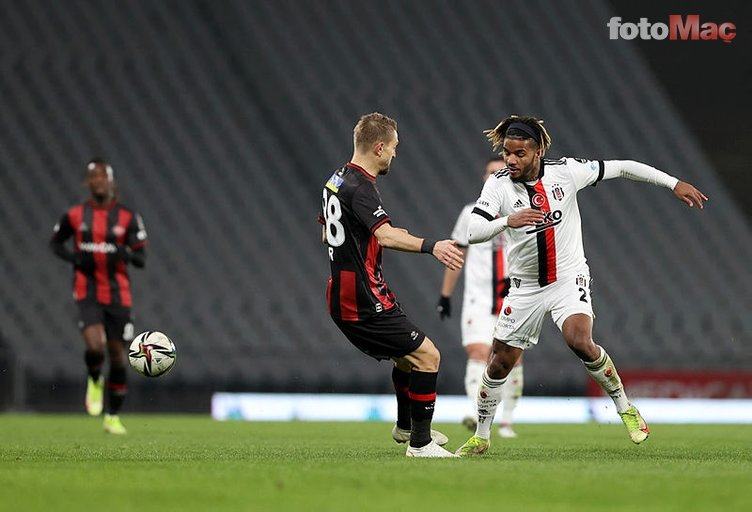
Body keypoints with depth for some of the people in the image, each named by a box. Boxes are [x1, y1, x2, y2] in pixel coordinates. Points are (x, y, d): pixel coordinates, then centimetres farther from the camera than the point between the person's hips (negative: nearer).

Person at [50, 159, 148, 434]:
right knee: (95, 346, -23)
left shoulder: (128, 217, -1)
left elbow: (141, 259, -1)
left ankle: (113, 417, 22)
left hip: (118, 294, 1)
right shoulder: (75, 215, 1)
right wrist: (73, 257, -4)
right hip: (88, 292, -1)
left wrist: (124, 253, -23)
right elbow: (55, 242, 16)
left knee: (117, 353, 6)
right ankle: (95, 381, 13)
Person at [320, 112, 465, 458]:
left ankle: (405, 426, 43)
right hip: (363, 301, -11)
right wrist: (430, 247, -47)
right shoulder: (360, 188, -19)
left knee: (407, 354, 27)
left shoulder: (337, 181, 13)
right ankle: (420, 443, -7)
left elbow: (326, 234, 28)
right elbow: (386, 235, -35)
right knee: (427, 355, -10)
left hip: (342, 296, 11)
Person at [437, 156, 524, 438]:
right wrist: (445, 295, 14)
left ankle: (506, 421, 16)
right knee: (478, 353, -18)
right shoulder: (471, 213, 8)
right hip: (478, 298, 0)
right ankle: (476, 414, -30)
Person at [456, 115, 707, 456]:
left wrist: (674, 184, -4)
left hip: (569, 278, -2)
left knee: (580, 342, -27)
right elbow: (472, 232, -21)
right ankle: (481, 437, 23)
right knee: (499, 364, 3)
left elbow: (622, 168, -4)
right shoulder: (498, 185, -11)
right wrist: (507, 221, -41)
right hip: (526, 286, 2)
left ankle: (624, 407, -6)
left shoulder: (565, 171, -13)